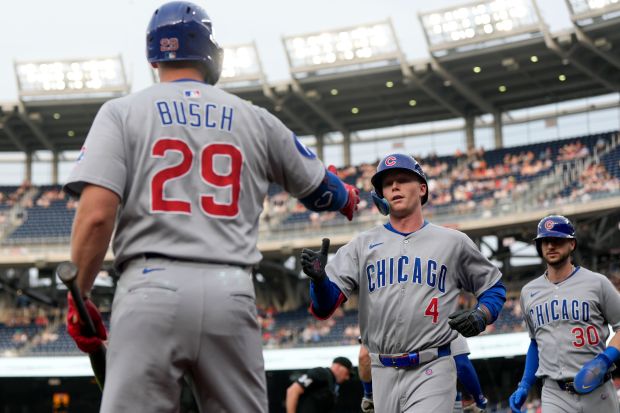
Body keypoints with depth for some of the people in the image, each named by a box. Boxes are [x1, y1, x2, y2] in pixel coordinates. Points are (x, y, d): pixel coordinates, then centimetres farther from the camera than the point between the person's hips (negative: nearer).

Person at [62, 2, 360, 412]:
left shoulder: (122, 112, 7)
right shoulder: (255, 119, 15)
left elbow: (97, 215, -6)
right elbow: (320, 189, 27)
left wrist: (79, 297, 5)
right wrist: (349, 198, 50)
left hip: (152, 286, -2)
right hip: (231, 292, 2)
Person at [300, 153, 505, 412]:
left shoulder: (452, 242, 8)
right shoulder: (363, 245, 9)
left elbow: (494, 288, 18)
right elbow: (324, 307, 1)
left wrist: (481, 316, -4)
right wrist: (318, 277, -21)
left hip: (432, 371, -3)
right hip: (383, 373, 3)